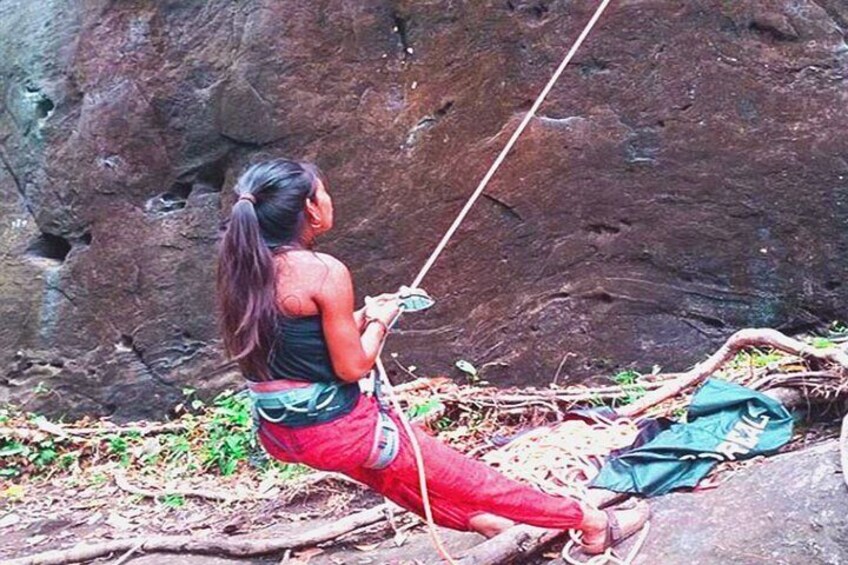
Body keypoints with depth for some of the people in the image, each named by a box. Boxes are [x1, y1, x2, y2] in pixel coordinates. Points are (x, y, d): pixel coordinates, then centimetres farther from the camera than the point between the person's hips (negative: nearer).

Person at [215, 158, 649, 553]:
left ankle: (475, 519, 50)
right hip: (333, 428, -7)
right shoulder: (324, 272, -23)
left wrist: (360, 317, 8)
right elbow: (352, 368, -17)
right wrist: (378, 321, 0)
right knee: (458, 475, 8)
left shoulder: (241, 266, 1)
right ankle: (592, 522, 25)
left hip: (275, 431, 8)